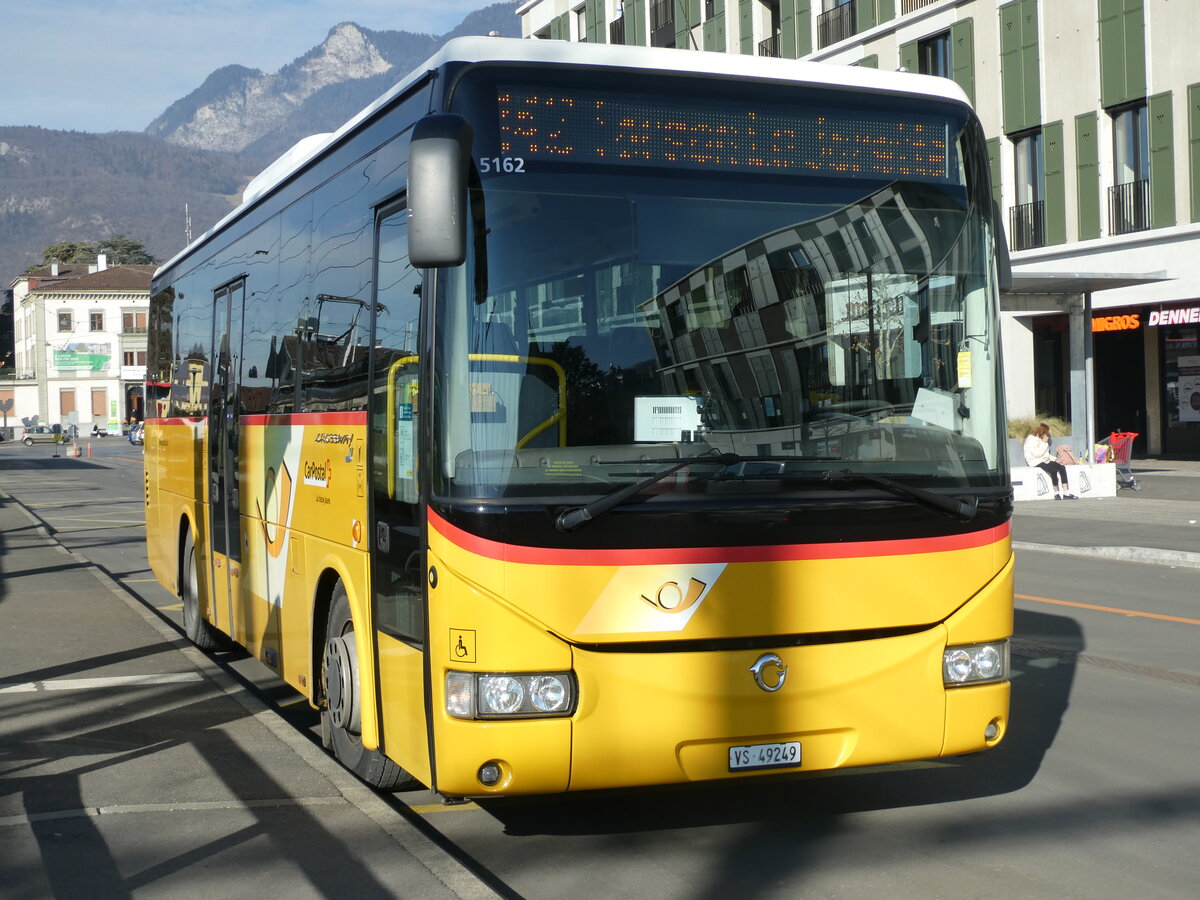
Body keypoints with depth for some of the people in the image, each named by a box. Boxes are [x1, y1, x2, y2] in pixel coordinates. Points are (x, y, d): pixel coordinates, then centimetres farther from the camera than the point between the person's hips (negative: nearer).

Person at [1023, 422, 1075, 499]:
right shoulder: (1031, 440, -9)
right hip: (1036, 462, -9)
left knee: (1062, 467, -11)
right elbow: (1037, 454, -20)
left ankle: (1066, 493, -17)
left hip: (1045, 461, 9)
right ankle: (1056, 493, -20)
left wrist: (1055, 459, 13)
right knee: (1053, 470, -30)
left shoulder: (1040, 439, 22)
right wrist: (1044, 443, -14)